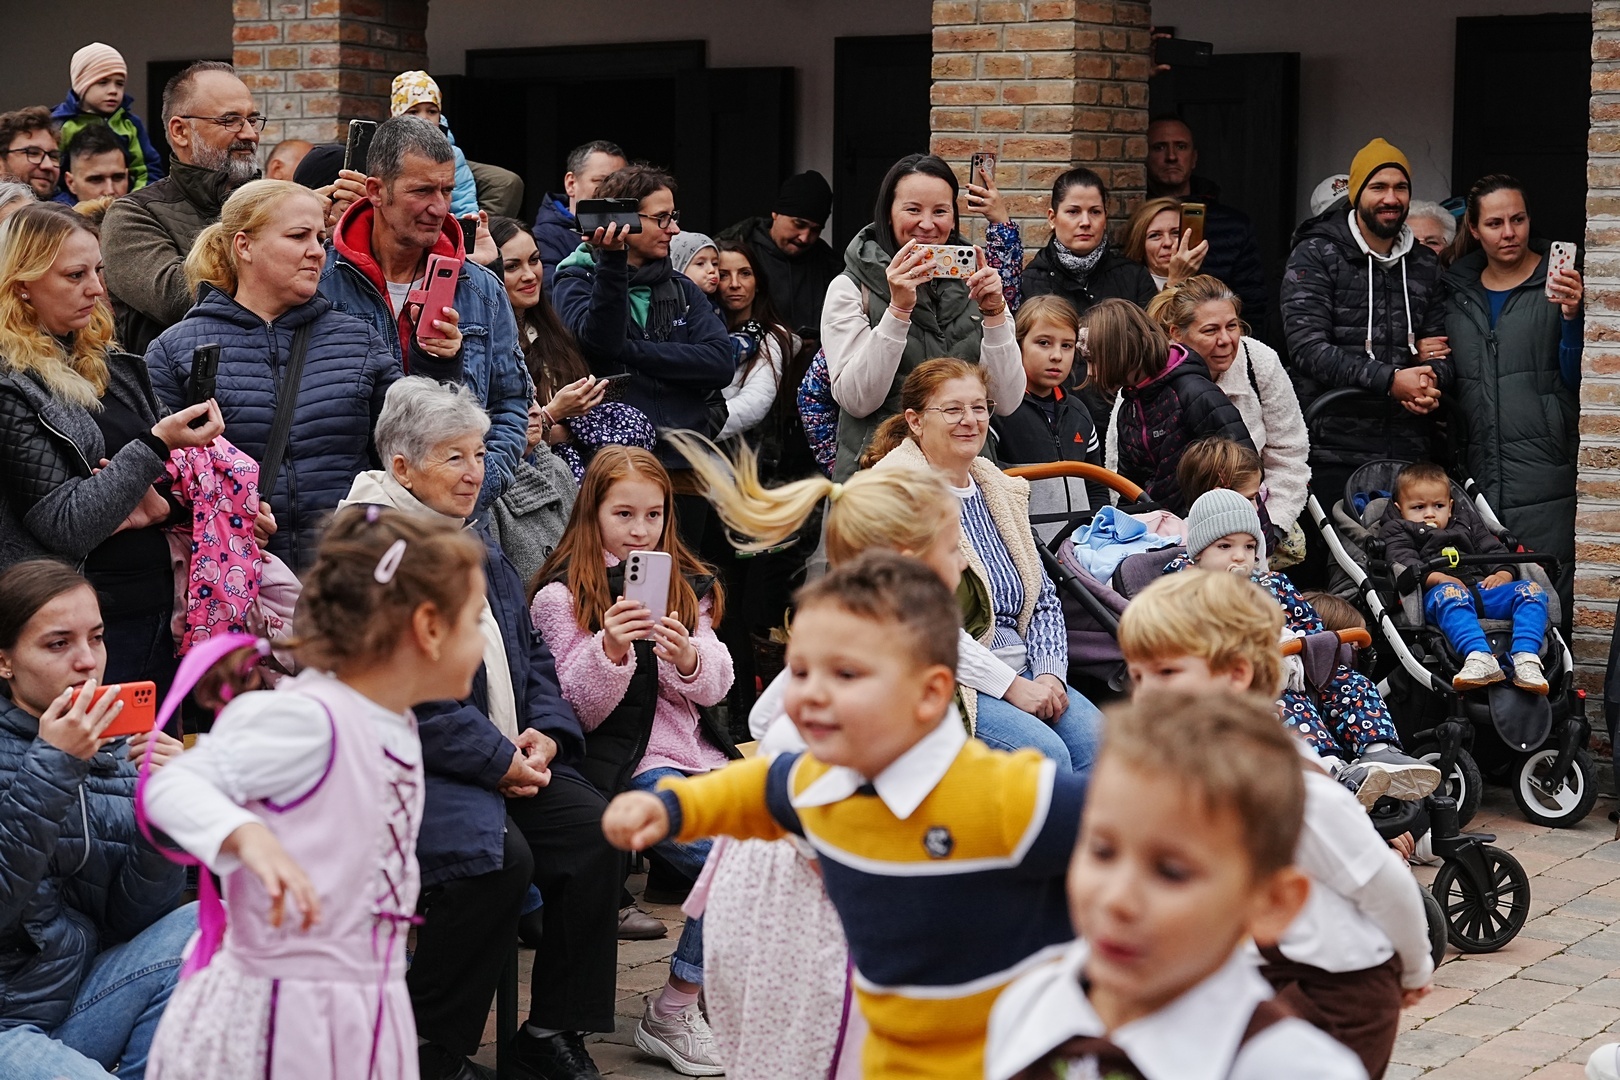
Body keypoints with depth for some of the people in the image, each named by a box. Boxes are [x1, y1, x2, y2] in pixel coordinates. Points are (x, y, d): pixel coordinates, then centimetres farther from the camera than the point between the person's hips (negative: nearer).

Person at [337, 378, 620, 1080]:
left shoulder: (476, 546, 18)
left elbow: (529, 654, 22)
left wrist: (546, 731, 1)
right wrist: (498, 760, -18)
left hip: (508, 758, 8)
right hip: (405, 767, -8)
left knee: (594, 828, -14)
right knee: (499, 855, -30)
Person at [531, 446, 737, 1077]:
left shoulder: (685, 585, 17)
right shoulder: (563, 597, 1)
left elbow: (716, 686, 8)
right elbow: (577, 710, -4)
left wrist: (689, 659, -15)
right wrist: (608, 651, -22)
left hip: (701, 753, 6)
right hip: (629, 763, -6)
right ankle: (672, 1016, -9)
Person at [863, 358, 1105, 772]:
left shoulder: (1001, 491, 17)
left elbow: (1044, 598, 18)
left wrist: (1050, 675, -2)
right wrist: (1009, 687, -17)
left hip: (1021, 674, 7)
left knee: (1100, 743, -21)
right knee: (1046, 754, -29)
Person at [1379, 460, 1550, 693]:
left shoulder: (1468, 529, 39)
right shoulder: (1398, 533, 23)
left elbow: (1496, 551, 26)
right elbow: (1404, 562, 2)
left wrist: (1504, 574, 1)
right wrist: (1436, 577, -17)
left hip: (1483, 589, 5)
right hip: (1436, 594, -5)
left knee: (1531, 590, -19)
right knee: (1449, 593, -41)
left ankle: (1526, 657, -42)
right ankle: (1479, 657, -64)